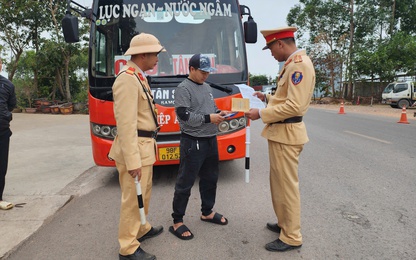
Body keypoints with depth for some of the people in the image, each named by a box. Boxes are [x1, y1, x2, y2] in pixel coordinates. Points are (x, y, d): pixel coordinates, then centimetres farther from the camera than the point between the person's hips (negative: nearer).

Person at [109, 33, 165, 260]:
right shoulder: (127, 79, -18)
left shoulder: (138, 77, 14)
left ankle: (142, 229, 41)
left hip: (144, 145, 10)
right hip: (134, 147, -10)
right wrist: (132, 161, -24)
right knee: (133, 198, 1)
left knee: (144, 193, 22)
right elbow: (126, 124, -23)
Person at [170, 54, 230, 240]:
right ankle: (177, 222, 11)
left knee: (210, 178, 18)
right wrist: (208, 118, -22)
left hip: (211, 140, 9)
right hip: (193, 142, -9)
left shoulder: (206, 87, 15)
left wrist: (219, 113, 3)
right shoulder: (183, 89, -12)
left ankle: (207, 212, 34)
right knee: (185, 183, -1)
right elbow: (184, 116, -21)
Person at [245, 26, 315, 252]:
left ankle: (292, 237, 16)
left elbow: (295, 105, -25)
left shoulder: (300, 64, -17)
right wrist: (267, 98, 14)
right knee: (279, 183, 19)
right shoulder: (291, 64, 15)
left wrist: (261, 114, -18)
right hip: (280, 132, 10)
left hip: (287, 133, -10)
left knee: (287, 185, 1)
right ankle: (285, 223, 36)